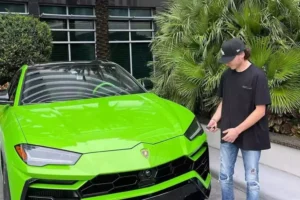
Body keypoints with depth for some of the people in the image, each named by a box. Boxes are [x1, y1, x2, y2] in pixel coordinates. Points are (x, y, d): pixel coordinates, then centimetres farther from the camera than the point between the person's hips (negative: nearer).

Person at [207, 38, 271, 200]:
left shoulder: (257, 76, -15)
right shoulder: (226, 75, 2)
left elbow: (260, 111, -16)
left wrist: (237, 130, -19)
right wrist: (215, 118, -5)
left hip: (251, 137, -5)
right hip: (228, 135, 5)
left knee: (251, 180, 8)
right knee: (225, 176, 14)